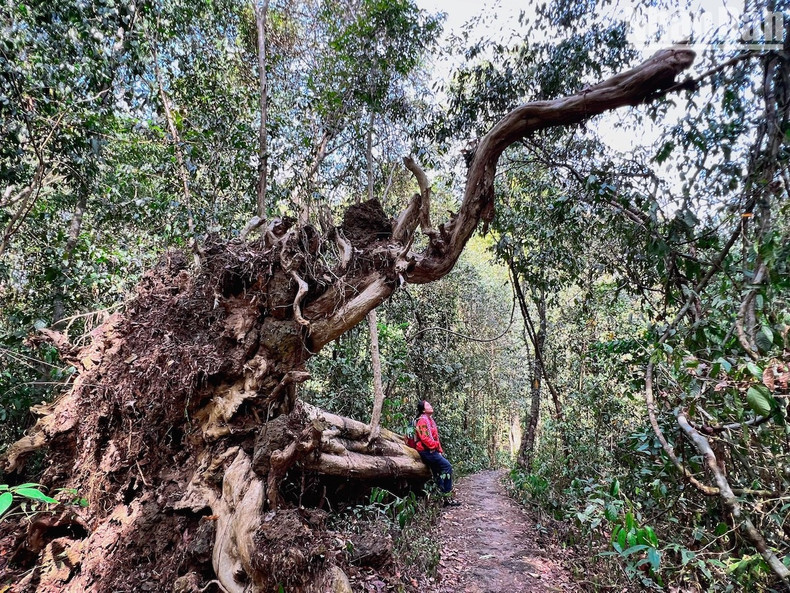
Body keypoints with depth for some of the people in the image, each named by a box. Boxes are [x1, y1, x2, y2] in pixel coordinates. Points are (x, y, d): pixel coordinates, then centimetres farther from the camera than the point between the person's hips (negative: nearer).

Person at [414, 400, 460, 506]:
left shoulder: (429, 419, 17)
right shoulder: (422, 420, -12)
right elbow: (424, 438, -20)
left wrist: (439, 450, 9)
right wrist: (435, 446, -14)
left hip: (432, 450, 9)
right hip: (426, 451, -9)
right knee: (447, 466, -13)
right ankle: (446, 497, -9)